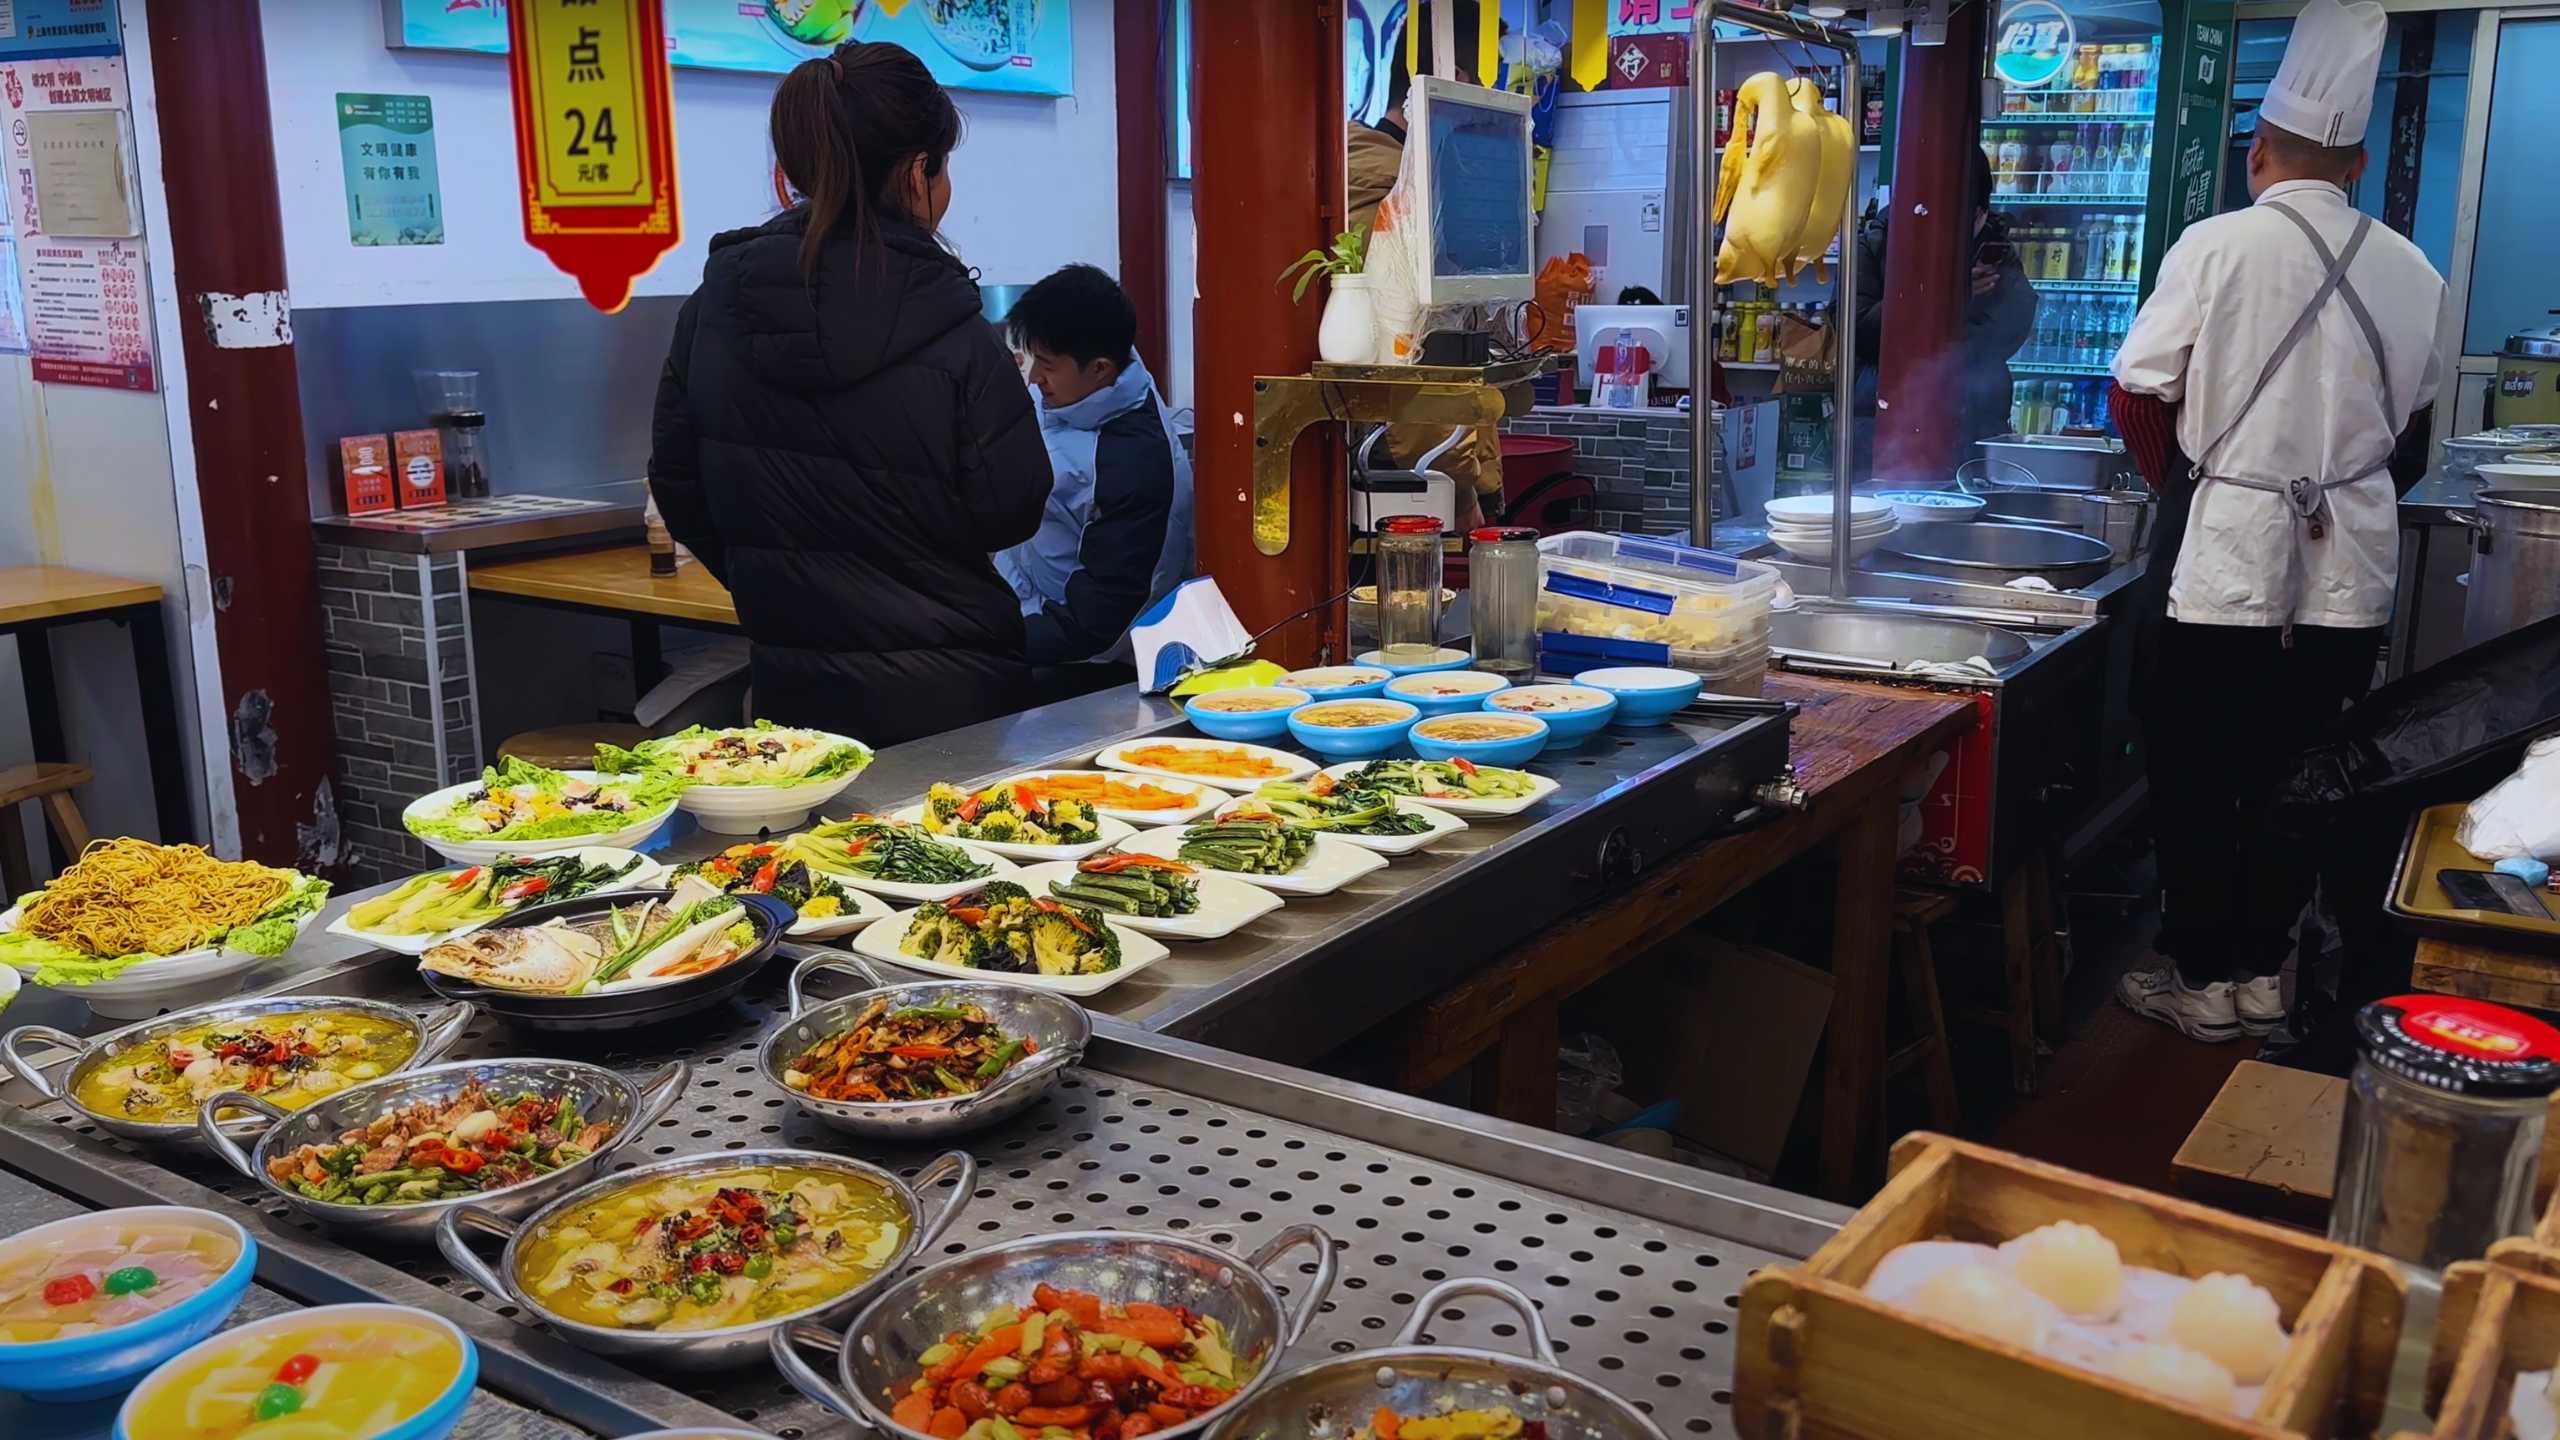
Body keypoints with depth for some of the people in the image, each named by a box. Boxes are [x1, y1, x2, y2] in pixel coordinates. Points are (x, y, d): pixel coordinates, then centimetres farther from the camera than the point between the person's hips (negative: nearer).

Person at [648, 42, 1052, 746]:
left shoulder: (711, 307, -1)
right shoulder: (950, 331, -15)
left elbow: (677, 485, 7)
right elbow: (1009, 512, -9)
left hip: (792, 688, 4)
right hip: (943, 690, -4)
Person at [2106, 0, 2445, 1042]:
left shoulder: (2218, 245, -9)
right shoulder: (2411, 273, 5)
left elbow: (2140, 398, -7)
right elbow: (2411, 421, 15)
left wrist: (2180, 483, 11)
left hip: (2227, 551, -4)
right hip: (2348, 565, 5)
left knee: (2195, 773, 6)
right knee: (2292, 776, 13)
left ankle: (2201, 977, 13)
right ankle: (2265, 970, 23)